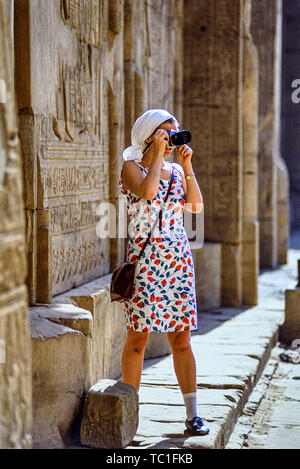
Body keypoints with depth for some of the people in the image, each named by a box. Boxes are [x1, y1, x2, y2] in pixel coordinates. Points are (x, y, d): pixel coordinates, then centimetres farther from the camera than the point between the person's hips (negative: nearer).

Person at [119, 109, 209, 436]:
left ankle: (192, 414, 6)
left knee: (181, 338, 3)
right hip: (144, 260, -4)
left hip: (178, 261, 4)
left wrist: (186, 166, -2)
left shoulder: (176, 170, 14)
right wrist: (158, 154, -12)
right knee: (138, 337, 0)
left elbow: (196, 206, 0)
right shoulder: (132, 167, 0)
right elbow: (147, 192, -21)